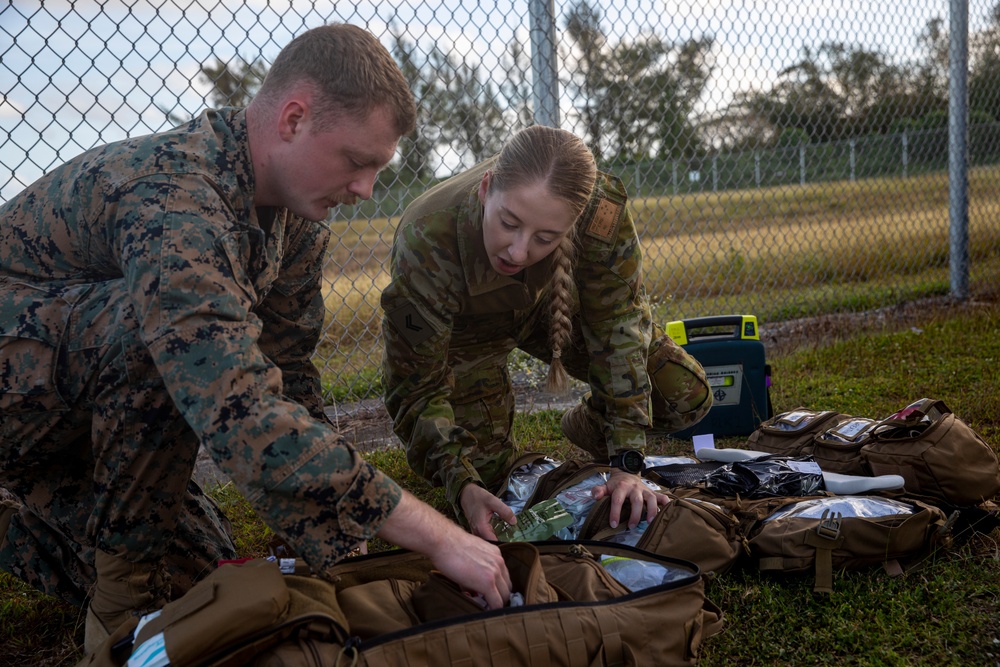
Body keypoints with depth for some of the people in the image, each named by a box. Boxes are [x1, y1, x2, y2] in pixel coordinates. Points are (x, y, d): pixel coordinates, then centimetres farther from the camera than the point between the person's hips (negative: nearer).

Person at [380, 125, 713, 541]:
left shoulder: (602, 210, -37)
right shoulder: (426, 243, -41)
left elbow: (619, 331, -27)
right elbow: (416, 389, -32)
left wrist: (626, 465, -33)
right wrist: (464, 486, -46)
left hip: (551, 308, 2)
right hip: (464, 329, -2)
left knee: (687, 397, -9)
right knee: (486, 473, -13)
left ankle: (589, 427, 20)